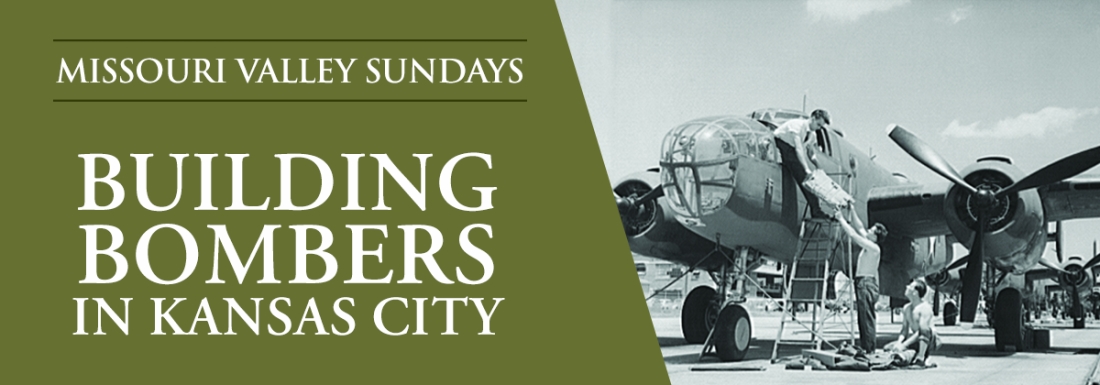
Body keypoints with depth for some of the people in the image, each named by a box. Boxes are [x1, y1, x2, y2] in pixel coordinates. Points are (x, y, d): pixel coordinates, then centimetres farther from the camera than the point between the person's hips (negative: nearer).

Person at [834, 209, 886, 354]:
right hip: (863, 284, 10)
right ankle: (864, 349, 12)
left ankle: (869, 350, -11)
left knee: (867, 320, -10)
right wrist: (851, 211, 21)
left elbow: (853, 234, -16)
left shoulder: (873, 248, -13)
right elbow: (859, 227, 22)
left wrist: (841, 219, -8)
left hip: (867, 284, -10)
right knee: (864, 320, 10)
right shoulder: (869, 246, 13)